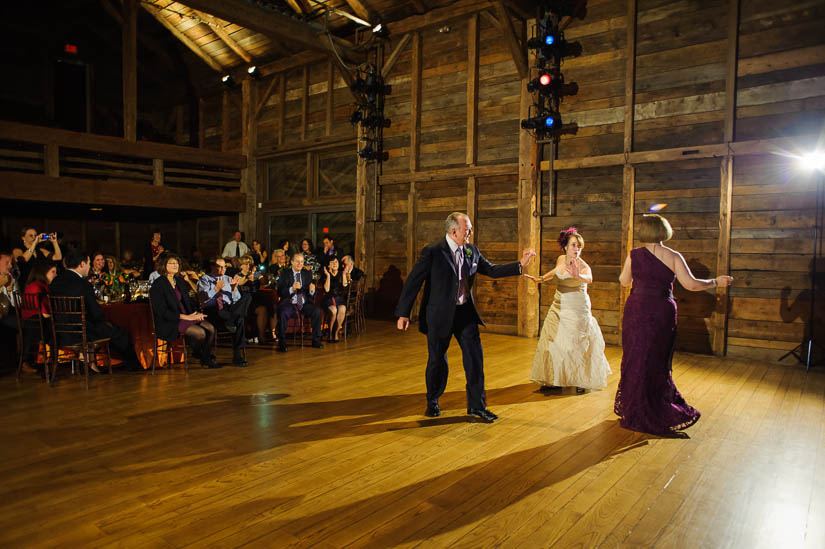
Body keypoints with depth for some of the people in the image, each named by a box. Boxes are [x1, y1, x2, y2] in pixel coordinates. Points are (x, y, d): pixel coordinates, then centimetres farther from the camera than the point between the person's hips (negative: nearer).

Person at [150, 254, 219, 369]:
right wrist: (185, 317, -20)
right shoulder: (158, 285, -9)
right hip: (168, 323, -7)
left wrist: (196, 313, -2)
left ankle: (208, 359, -6)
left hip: (187, 316, 7)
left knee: (210, 328, -17)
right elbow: (162, 312, -16)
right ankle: (198, 354, 2)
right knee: (200, 332, -26)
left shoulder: (180, 281, 15)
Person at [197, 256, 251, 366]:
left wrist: (234, 288, -4)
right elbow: (204, 298, -6)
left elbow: (237, 299, 12)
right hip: (212, 311, -5)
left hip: (229, 309, 5)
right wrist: (216, 289, -13)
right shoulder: (204, 280, 10)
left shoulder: (228, 279, 21)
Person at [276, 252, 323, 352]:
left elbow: (312, 295, 11)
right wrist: (292, 289, -23)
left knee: (317, 311, -24)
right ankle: (282, 343, -18)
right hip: (289, 304, -3)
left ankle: (316, 340, -12)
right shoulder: (285, 274, 4)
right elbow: (280, 292, -6)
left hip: (304, 304, 3)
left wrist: (312, 290, -14)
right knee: (283, 313, -33)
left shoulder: (307, 274, 13)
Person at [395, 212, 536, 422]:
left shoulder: (472, 251, 4)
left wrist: (520, 264, 5)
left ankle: (477, 405, 16)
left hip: (465, 312, 5)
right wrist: (403, 313, -13)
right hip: (439, 314, -4)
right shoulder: (432, 252, -13)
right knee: (437, 359, 9)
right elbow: (413, 281, -11)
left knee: (475, 357, 2)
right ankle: (432, 402, 32)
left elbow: (491, 270, 15)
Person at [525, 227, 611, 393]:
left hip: (577, 309, -6)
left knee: (576, 344, -1)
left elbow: (589, 279, -40)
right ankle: (553, 379, 19)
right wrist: (540, 279, 18)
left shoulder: (583, 266, -17)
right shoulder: (560, 259, 1)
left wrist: (578, 276, -60)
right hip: (558, 306, 6)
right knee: (553, 342, 6)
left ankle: (581, 381, 18)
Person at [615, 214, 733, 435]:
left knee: (636, 360, 10)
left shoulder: (634, 255, -5)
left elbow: (625, 282, 7)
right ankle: (659, 412, 21)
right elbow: (691, 284, -9)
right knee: (658, 361, 13)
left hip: (637, 311, -1)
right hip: (663, 314, 1)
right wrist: (716, 282, 7)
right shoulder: (674, 257, -4)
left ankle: (636, 413, 19)